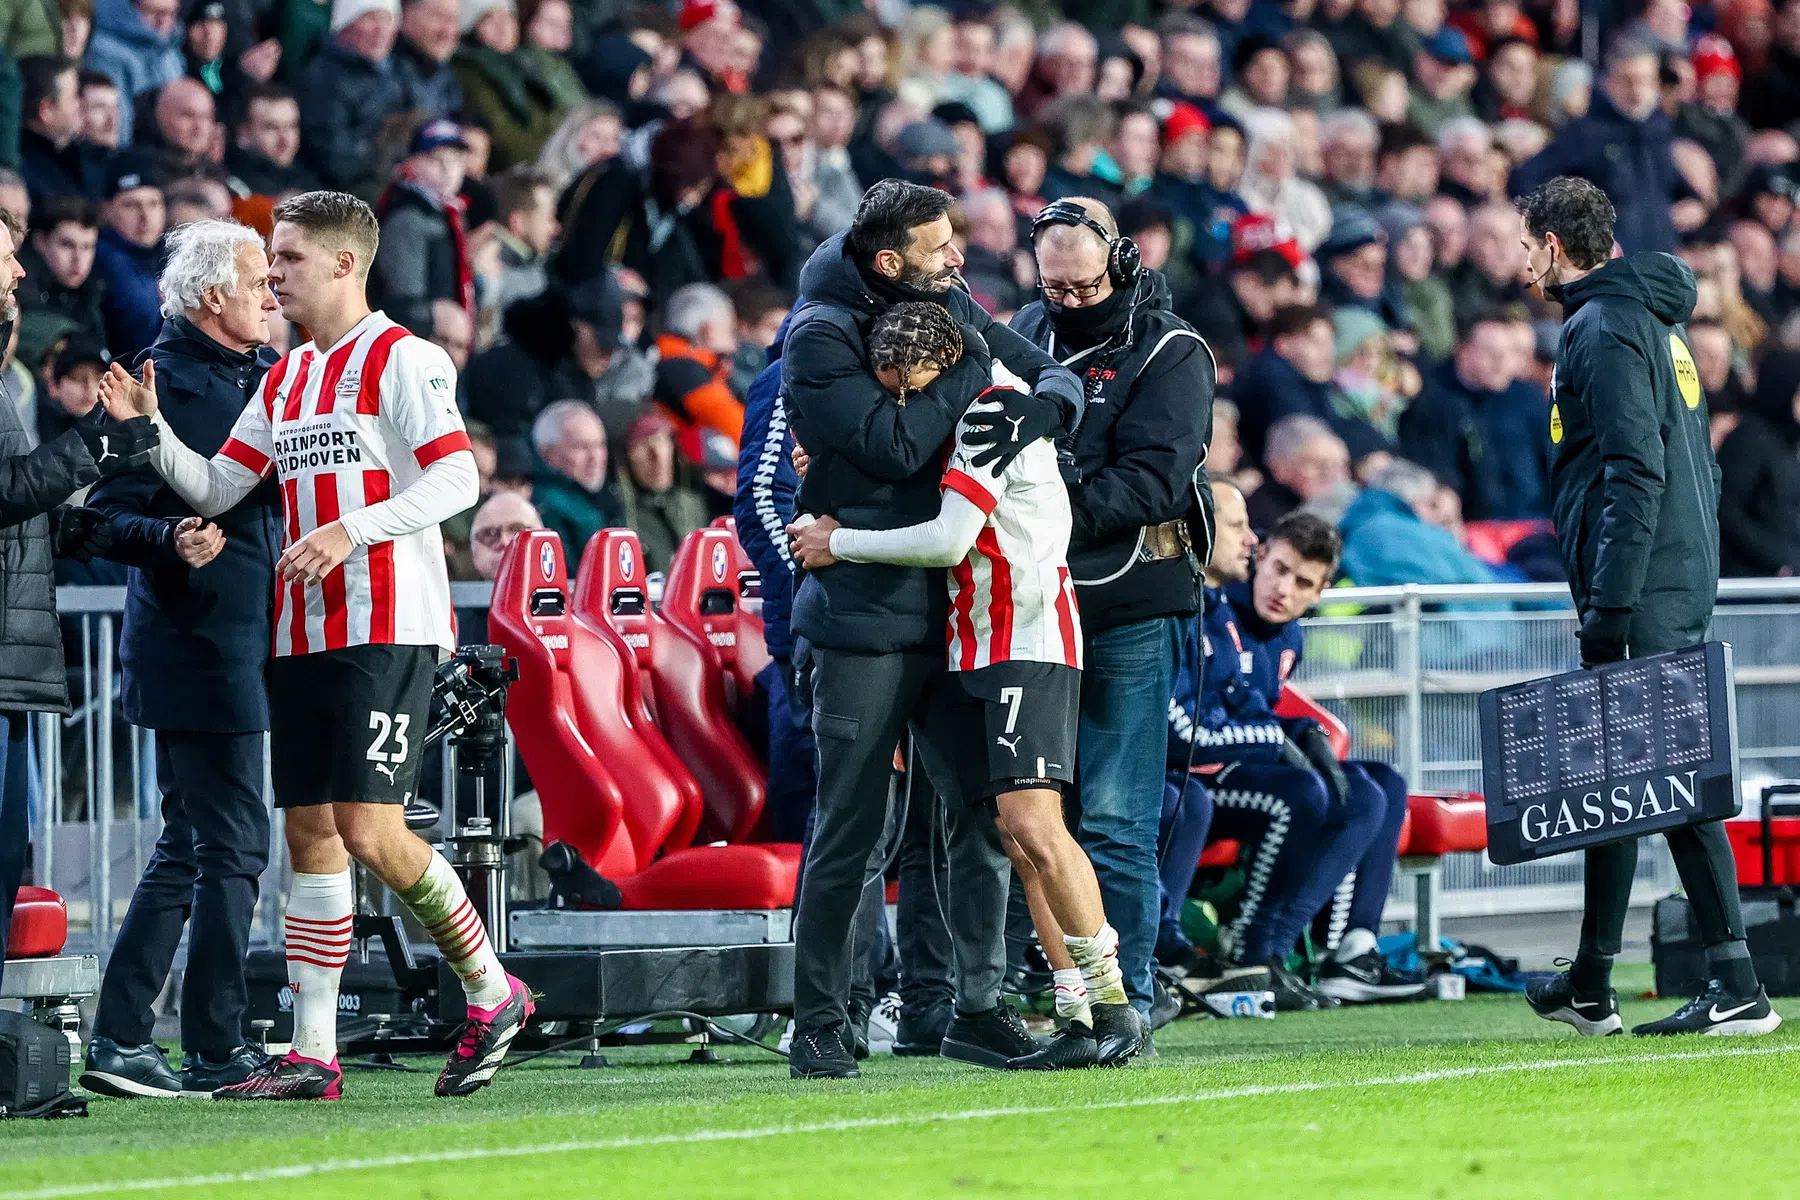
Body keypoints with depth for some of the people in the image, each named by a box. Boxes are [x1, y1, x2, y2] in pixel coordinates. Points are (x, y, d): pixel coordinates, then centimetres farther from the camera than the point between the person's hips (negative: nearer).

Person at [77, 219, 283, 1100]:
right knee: (233, 845, -6)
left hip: (241, 646, 9)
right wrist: (173, 540, -31)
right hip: (197, 652, -9)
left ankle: (119, 1042, 13)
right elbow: (108, 515, -14)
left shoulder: (264, 374, 15)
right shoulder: (163, 382, -12)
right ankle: (216, 1050, 1)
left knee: (190, 848, 10)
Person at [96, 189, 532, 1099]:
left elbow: (456, 478, -14)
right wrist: (151, 428, 3)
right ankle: (312, 1055, 5)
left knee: (369, 830, -14)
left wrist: (350, 529, -23)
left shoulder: (402, 360, -6)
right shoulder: (285, 380, 18)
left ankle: (489, 991, 5)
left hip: (387, 628, -8)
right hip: (302, 634, 8)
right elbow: (216, 487, 18)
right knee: (310, 832, 4)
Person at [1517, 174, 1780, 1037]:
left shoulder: (1605, 328, -11)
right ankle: (1590, 988, 23)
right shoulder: (1649, 317, 20)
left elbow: (1635, 472, -20)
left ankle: (1737, 988, -15)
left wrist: (1611, 602, -22)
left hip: (1646, 593, -10)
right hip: (1682, 579, 10)